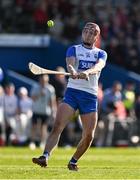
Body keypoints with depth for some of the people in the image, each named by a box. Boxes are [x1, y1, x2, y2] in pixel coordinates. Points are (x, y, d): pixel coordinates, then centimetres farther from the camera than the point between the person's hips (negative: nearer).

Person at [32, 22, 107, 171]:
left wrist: (87, 72, -36)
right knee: (57, 126, -19)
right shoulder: (73, 49, 9)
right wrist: (72, 71, -38)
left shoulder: (101, 54, 11)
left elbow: (98, 66, -13)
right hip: (72, 91, -1)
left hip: (90, 96, 2)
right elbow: (70, 63, -13)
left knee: (89, 136, -3)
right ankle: (45, 157, -29)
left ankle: (73, 161, 18)